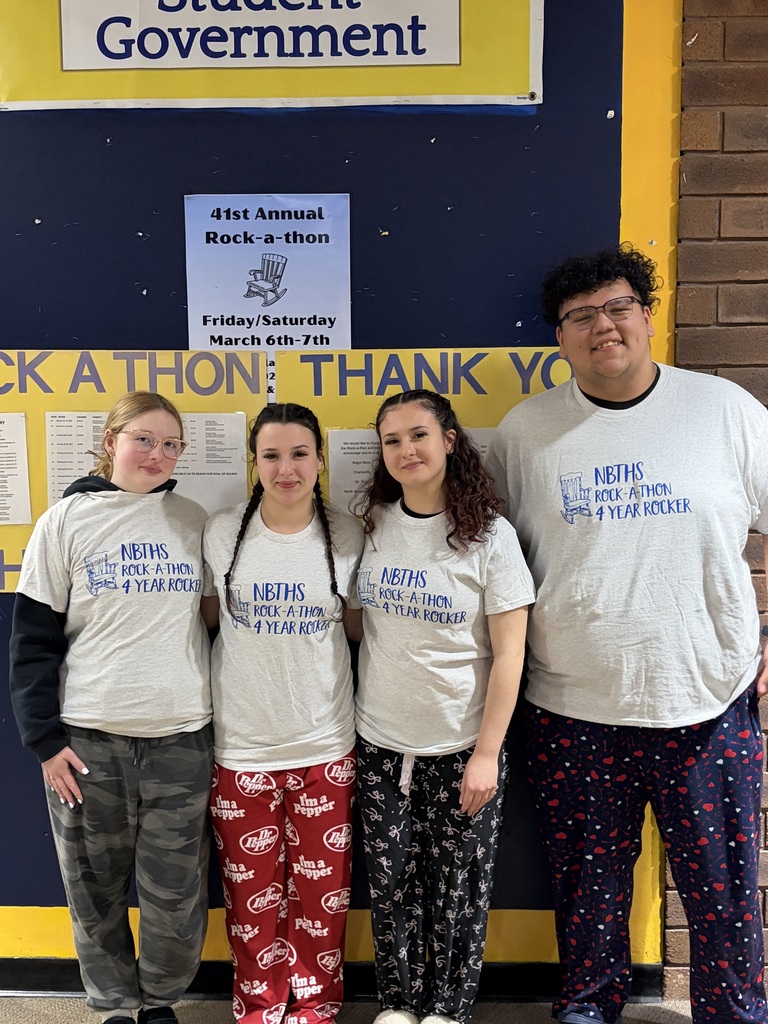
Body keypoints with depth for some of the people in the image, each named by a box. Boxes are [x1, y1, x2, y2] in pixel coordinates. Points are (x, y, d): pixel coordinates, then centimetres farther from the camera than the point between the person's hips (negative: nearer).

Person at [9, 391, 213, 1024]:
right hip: (87, 740, -1)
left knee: (177, 897, 8)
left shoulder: (193, 521, 5)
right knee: (95, 891, 13)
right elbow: (34, 637, 0)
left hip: (181, 737, 1)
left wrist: (224, 721, 5)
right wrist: (45, 736, -6)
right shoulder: (67, 520, 0)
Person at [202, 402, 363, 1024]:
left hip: (325, 746, 0)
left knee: (322, 892, 11)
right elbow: (208, 615, 10)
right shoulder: (223, 533, -4)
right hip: (241, 745, 0)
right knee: (252, 894, 13)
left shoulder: (348, 536, -3)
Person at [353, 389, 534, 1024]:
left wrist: (487, 753, -11)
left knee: (457, 890, 9)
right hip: (380, 744, 3)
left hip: (461, 749, -3)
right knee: (391, 884, 13)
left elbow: (508, 655, -9)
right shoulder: (371, 525, 1)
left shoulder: (489, 536, -9)